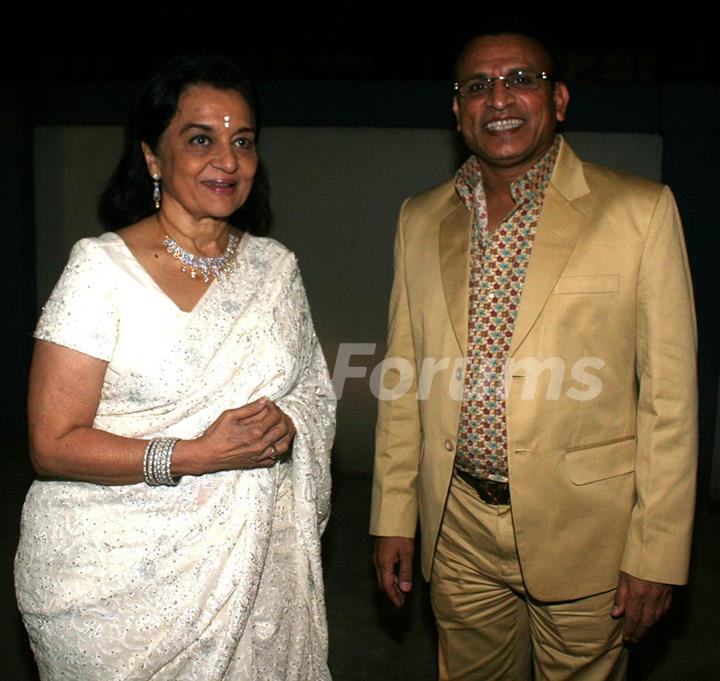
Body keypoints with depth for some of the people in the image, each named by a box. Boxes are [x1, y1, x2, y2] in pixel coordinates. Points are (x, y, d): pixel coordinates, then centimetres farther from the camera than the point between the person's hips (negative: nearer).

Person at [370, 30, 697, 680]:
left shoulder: (639, 210, -7)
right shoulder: (420, 219, 5)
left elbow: (670, 393, -7)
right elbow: (405, 378, 8)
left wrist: (657, 551, -9)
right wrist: (392, 516, 7)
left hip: (582, 530, -3)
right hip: (458, 530, 3)